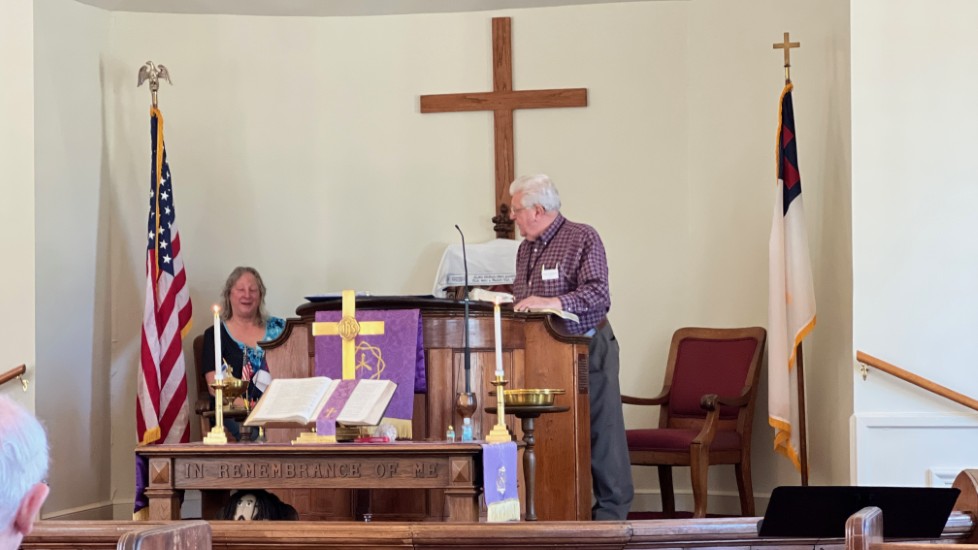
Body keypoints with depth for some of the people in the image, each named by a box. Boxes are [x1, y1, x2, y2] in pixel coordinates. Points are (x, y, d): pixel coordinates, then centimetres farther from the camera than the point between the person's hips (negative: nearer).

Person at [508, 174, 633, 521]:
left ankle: (610, 512, 2)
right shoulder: (526, 248, 15)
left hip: (587, 347, -7)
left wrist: (551, 303, -31)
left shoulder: (583, 238, -8)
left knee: (600, 432, -4)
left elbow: (597, 295, -19)